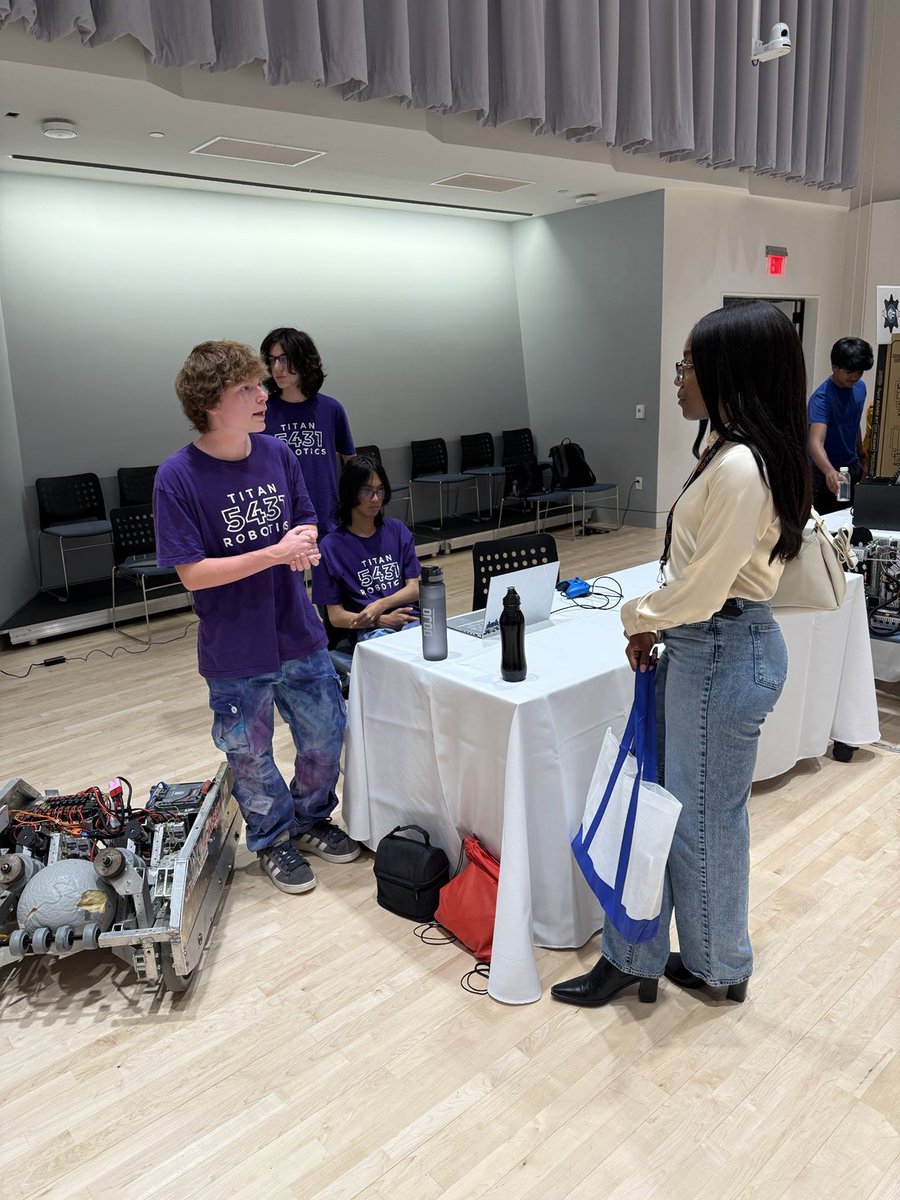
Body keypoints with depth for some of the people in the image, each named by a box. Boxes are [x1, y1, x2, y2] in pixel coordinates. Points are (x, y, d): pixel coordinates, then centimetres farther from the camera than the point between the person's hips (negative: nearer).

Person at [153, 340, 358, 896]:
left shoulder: (277, 452, -4)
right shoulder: (178, 477, -18)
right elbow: (193, 574, -18)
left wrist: (305, 542, -15)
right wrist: (276, 553, -24)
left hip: (300, 635, 4)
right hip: (235, 652, -4)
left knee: (325, 736, 17)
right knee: (251, 756, 14)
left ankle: (312, 820, 44)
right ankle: (274, 840, 39)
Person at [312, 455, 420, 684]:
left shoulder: (397, 530, 15)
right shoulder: (331, 545, 5)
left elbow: (414, 588, 11)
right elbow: (335, 615, 4)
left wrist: (381, 605, -8)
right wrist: (381, 621, -12)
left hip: (410, 619, 3)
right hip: (367, 630, -2)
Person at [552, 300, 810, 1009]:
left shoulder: (739, 467, -25)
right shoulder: (739, 452, 7)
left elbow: (699, 588, -23)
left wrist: (642, 619, -4)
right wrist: (656, 625, 7)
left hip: (723, 655, -10)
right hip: (704, 645, 10)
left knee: (704, 818, 10)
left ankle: (718, 966, 35)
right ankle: (632, 958, 34)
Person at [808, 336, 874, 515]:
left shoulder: (860, 387, 1)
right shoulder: (821, 398, -23)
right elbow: (816, 442, -36)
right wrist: (829, 472, -52)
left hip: (851, 467, 7)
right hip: (827, 472, -7)